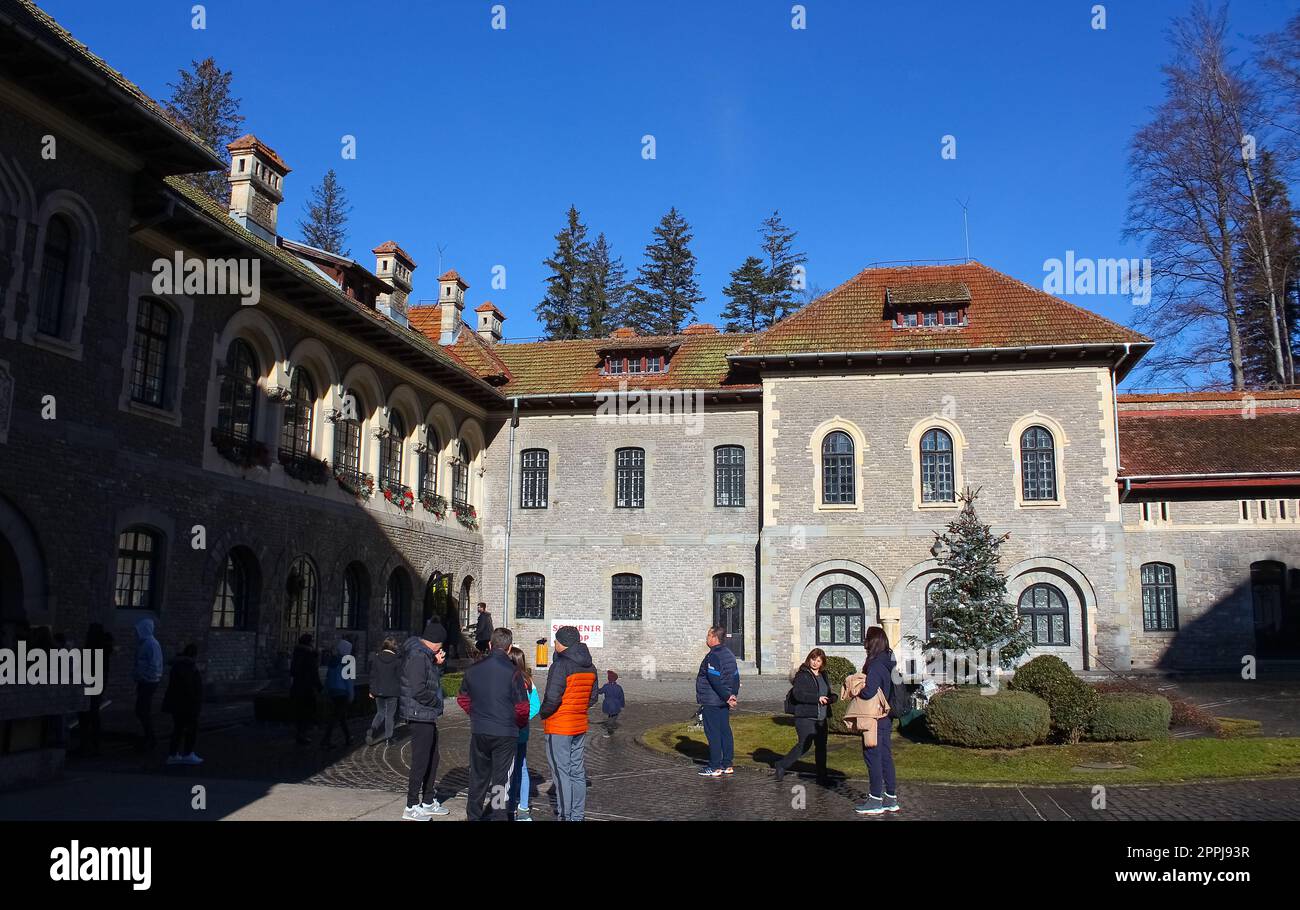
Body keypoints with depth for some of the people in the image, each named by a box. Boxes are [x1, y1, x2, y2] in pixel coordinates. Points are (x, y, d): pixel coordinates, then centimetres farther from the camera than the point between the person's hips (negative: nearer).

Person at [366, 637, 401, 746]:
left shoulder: (377, 658, 0)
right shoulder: (397, 660, -10)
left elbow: (373, 675, 3)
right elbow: (399, 677, -7)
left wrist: (372, 690, 10)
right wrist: (400, 691, 3)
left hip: (378, 691, 3)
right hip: (392, 692, -3)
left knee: (380, 712, 17)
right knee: (389, 714, 8)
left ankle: (372, 729, -7)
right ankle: (388, 737, 11)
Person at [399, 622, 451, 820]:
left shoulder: (426, 655, 13)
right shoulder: (417, 656, -20)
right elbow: (418, 690, -26)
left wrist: (438, 664, 2)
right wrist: (437, 702, -12)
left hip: (427, 715, 10)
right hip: (419, 715, -10)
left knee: (432, 759, 18)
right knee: (421, 761, -3)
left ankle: (428, 802, 29)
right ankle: (411, 808, 6)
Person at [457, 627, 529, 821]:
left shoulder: (474, 669, 0)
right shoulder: (512, 672, -14)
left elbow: (463, 699, 11)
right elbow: (522, 707, -11)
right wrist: (521, 724, 9)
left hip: (479, 732, 4)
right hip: (505, 733, -4)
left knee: (478, 776, 18)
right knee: (501, 779, 6)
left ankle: (473, 815, 28)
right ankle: (498, 816, 8)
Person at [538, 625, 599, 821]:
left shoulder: (560, 665, -17)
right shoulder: (589, 667, 8)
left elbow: (552, 698, -21)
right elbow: (592, 698, 14)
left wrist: (542, 713, -4)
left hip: (558, 728, -7)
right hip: (580, 726, 8)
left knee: (561, 773, -1)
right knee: (578, 773, 13)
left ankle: (565, 816, 1)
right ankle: (577, 815, 19)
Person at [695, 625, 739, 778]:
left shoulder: (713, 656, -18)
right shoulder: (729, 654, 13)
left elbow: (716, 680, -24)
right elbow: (736, 677, 15)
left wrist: (727, 697, -19)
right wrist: (732, 695, 12)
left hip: (711, 702, -9)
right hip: (723, 702, 9)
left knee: (713, 734, -4)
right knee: (725, 731, 12)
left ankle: (715, 767, -2)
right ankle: (727, 764, 17)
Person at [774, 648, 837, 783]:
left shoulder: (823, 675, 16)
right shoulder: (802, 675, -7)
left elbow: (828, 694, 25)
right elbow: (797, 694, -19)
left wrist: (833, 697, 1)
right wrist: (817, 698, -21)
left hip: (821, 718, 7)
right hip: (805, 717, -7)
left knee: (821, 746, 8)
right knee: (804, 744, -10)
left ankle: (822, 777, 16)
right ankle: (782, 764, 8)